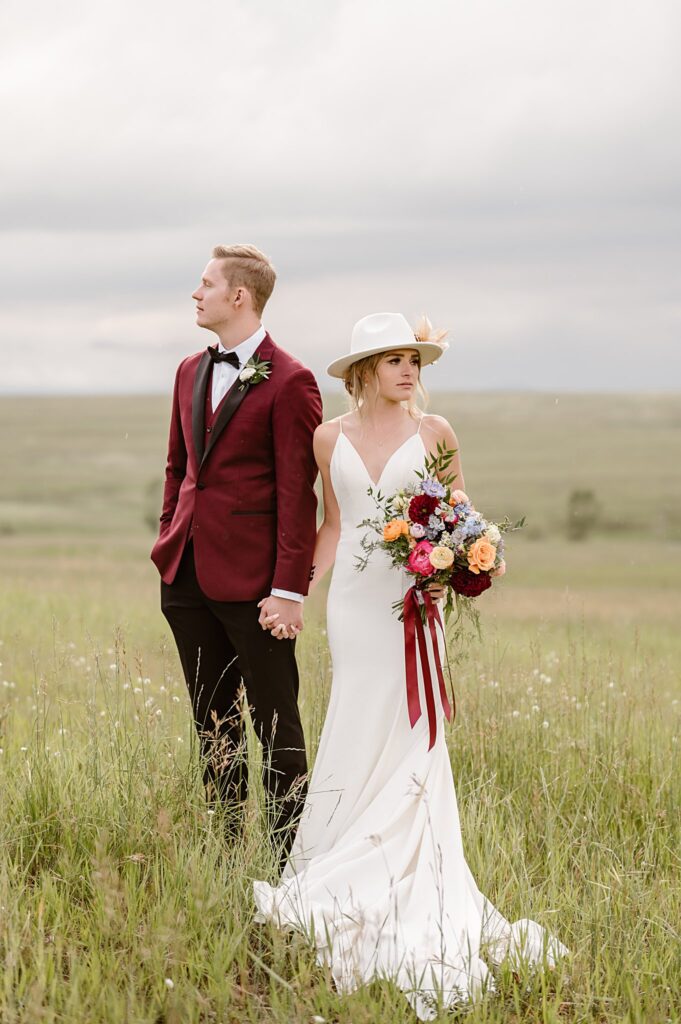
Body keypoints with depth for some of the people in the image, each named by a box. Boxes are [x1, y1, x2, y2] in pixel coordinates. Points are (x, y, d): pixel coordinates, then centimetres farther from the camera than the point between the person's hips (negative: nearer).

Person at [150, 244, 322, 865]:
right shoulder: (191, 372, 13)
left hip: (251, 580, -7)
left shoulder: (288, 382, -10)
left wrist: (290, 589, -15)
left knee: (277, 725, 2)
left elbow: (298, 494, -12)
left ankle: (290, 859, 7)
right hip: (188, 575, 7)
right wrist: (169, 542, 13)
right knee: (213, 724, 13)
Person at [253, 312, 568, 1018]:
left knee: (404, 726, -5)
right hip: (353, 596, 2)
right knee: (359, 728, 4)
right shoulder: (330, 438, 7)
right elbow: (334, 525, 14)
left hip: (411, 595, -2)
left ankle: (403, 879, 2)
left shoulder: (433, 432, 1)